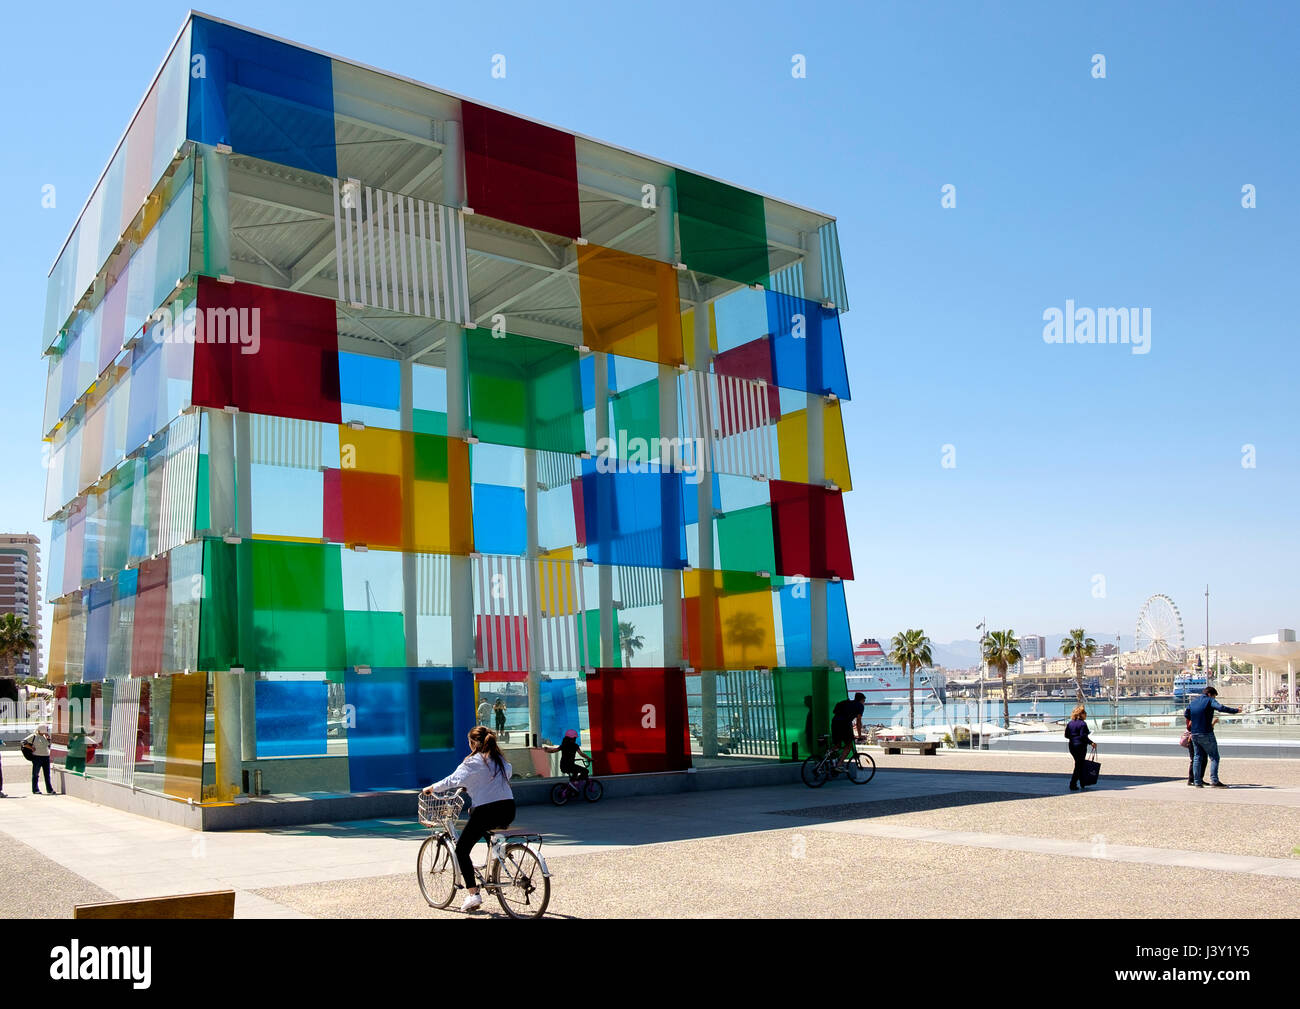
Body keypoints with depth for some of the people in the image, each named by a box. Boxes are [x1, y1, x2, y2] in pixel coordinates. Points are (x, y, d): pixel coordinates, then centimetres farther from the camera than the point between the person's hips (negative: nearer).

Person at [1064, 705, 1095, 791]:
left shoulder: (1070, 723, 8)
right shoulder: (1082, 723, -13)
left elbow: (1066, 735, 9)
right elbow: (1083, 736, -19)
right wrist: (1091, 743, -14)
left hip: (1072, 746, 7)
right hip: (1080, 746, -7)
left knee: (1080, 765, 17)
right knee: (1079, 766, -1)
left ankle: (1082, 785, 23)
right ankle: (1072, 785, -4)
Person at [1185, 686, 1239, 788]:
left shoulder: (1193, 702, 15)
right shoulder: (1209, 700, -5)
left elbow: (1186, 714, 23)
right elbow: (1221, 707, -21)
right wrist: (1236, 711, -16)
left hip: (1194, 734, 6)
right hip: (1206, 734, -6)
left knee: (1197, 757, 11)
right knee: (1214, 757, 0)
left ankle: (1198, 782, 9)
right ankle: (1214, 781, -10)